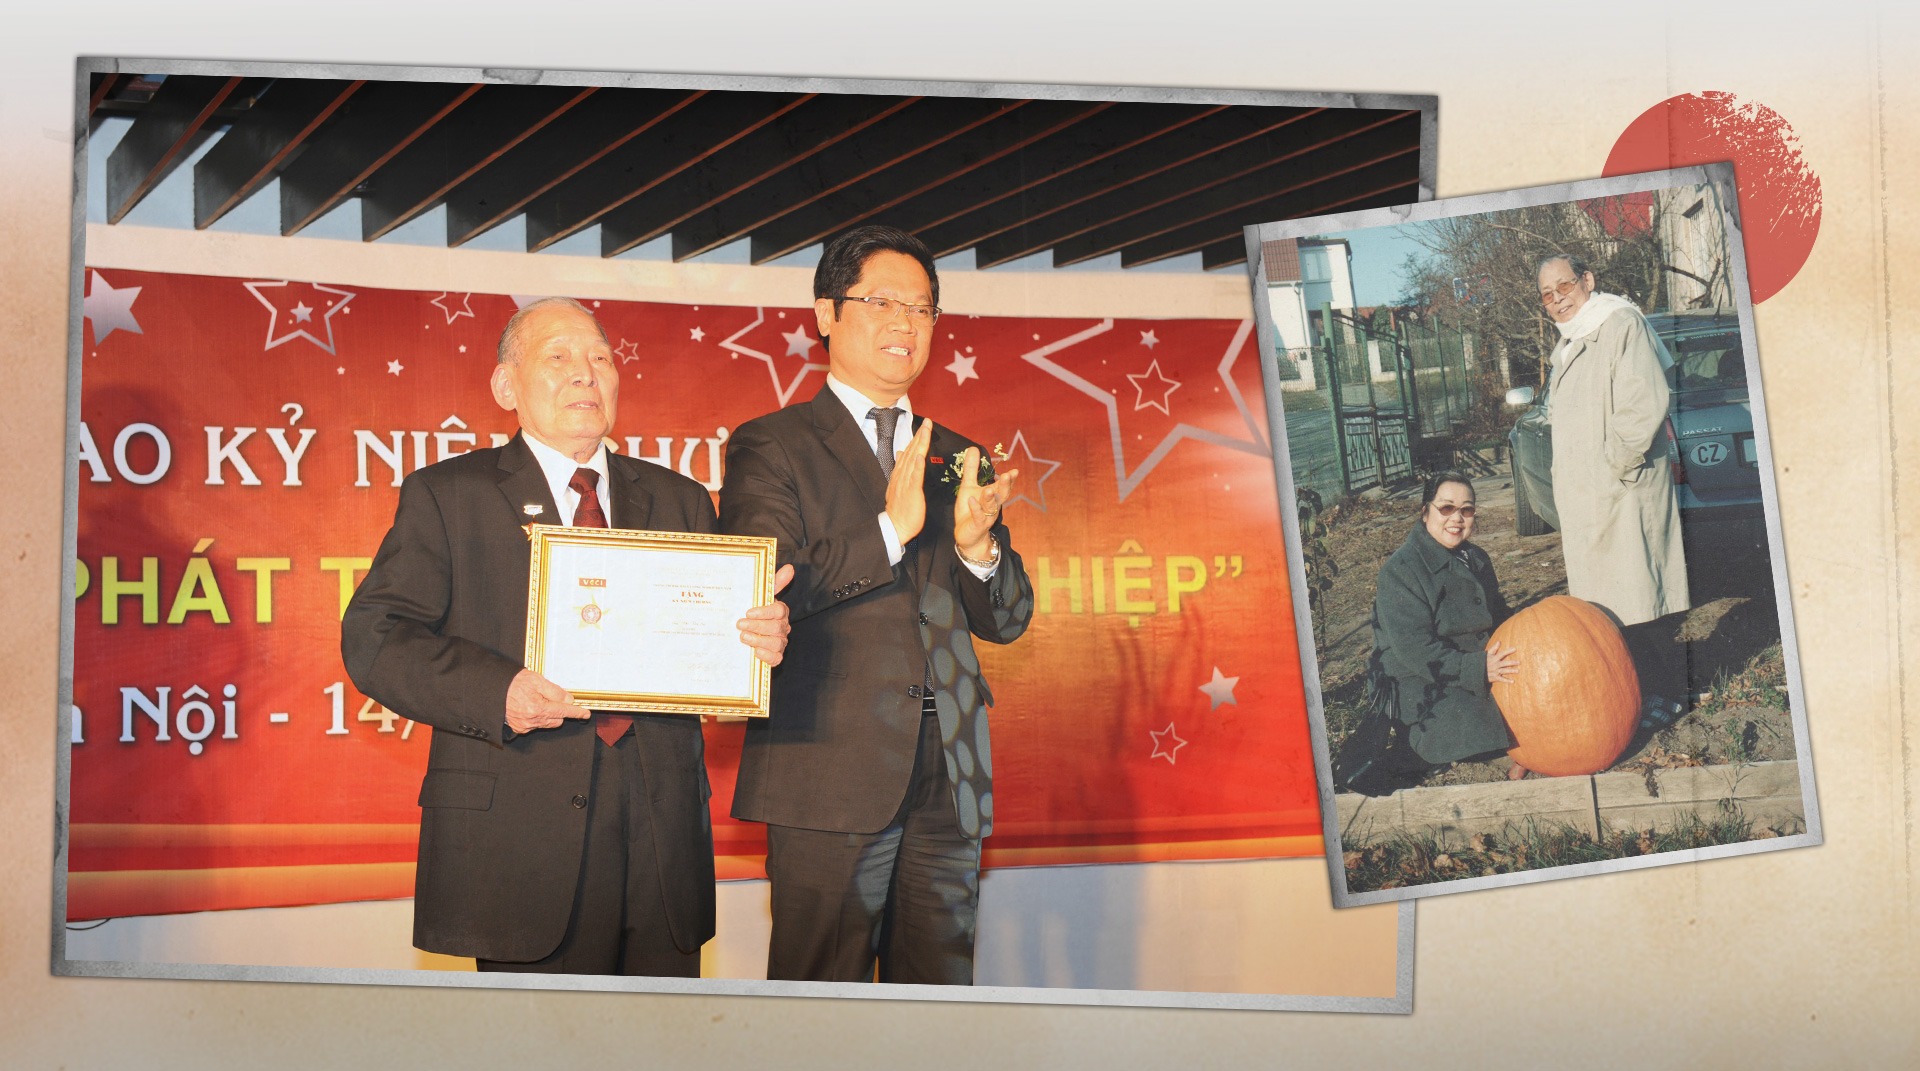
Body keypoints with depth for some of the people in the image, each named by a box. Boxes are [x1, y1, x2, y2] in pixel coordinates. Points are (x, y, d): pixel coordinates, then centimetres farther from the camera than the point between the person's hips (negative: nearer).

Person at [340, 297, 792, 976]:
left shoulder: (678, 501, 17)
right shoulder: (444, 495, 7)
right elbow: (374, 637, -3)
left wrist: (762, 640, -9)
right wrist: (494, 692, -19)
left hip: (663, 835, 3)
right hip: (522, 835, -3)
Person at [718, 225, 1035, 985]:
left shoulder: (956, 459, 19)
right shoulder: (770, 446, 4)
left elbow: (1007, 620, 15)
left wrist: (977, 544, -6)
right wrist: (889, 530, -16)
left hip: (949, 778, 5)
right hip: (831, 773, -5)